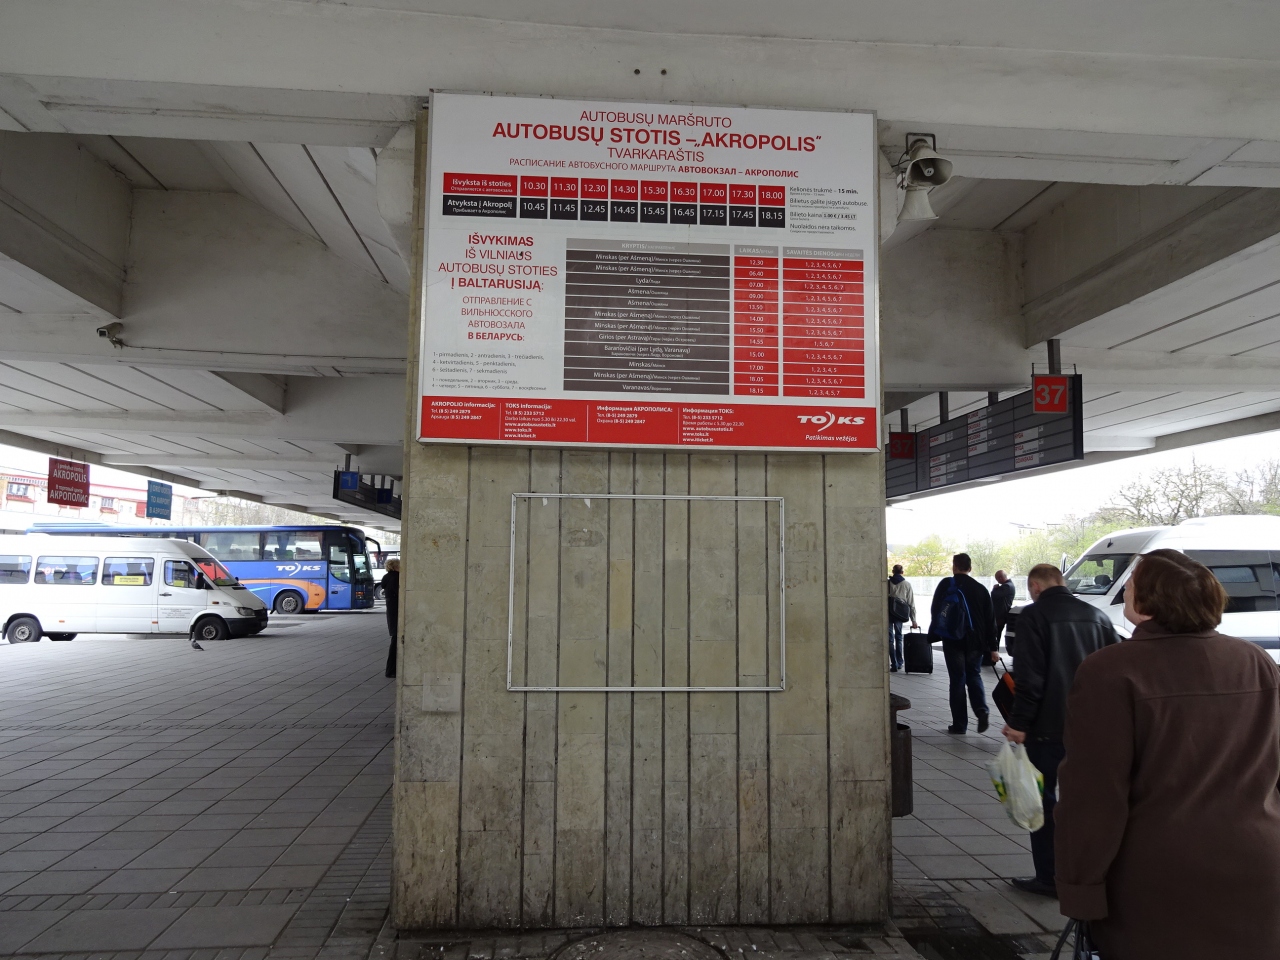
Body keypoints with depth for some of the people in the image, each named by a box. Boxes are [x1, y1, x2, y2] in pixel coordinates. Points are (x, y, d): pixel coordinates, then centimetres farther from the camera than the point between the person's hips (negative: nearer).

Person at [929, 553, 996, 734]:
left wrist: (933, 634, 8)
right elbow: (990, 620, 7)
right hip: (976, 641, 3)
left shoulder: (946, 585, -4)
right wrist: (992, 647, 10)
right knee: (974, 675, 18)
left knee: (957, 680, 4)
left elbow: (935, 611, -5)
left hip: (953, 640, -3)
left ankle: (959, 724, 6)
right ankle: (982, 710, -5)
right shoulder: (981, 589, 6)